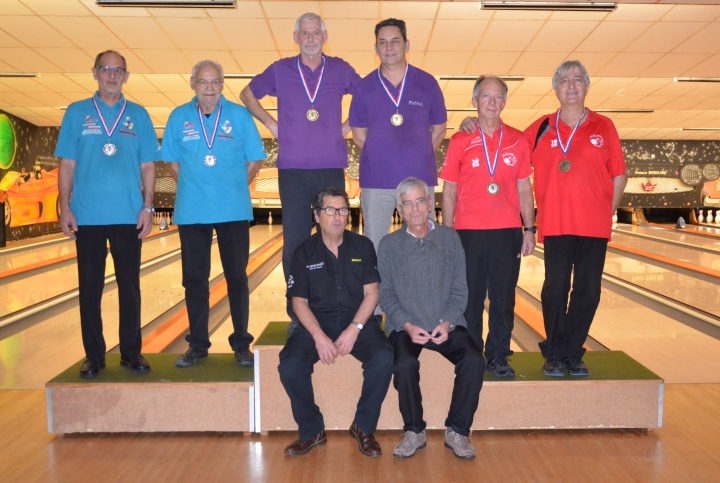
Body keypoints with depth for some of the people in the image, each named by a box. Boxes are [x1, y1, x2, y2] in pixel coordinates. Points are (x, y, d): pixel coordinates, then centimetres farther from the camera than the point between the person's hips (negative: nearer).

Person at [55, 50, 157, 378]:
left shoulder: (138, 115, 7)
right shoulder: (77, 113, 6)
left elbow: (147, 166, 6)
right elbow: (67, 165, 5)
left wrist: (147, 207, -2)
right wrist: (65, 208, -3)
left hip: (128, 216, 0)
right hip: (87, 216, 0)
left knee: (130, 286, 6)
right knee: (90, 288, 5)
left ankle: (131, 352, 17)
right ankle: (94, 356, 16)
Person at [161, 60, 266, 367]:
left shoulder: (240, 116, 0)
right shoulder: (179, 118, 4)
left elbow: (254, 161, 4)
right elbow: (173, 163, 11)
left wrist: (232, 189, 2)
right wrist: (194, 189, 6)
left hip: (233, 211, -1)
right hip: (191, 212, 2)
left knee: (237, 278, 4)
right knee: (194, 280, 8)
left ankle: (241, 345, 16)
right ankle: (197, 345, 21)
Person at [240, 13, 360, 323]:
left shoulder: (340, 70, 6)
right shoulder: (280, 70, 6)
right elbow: (248, 94, 18)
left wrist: (350, 124, 6)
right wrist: (271, 124, 7)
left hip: (332, 169, 0)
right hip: (292, 171, 0)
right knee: (295, 242, 2)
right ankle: (297, 314, 13)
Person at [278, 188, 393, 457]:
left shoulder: (363, 246, 2)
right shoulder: (304, 252, 1)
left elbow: (371, 294, -1)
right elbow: (299, 302, -1)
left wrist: (354, 329, -16)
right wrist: (319, 336, -17)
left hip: (358, 320, 0)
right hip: (317, 321, 0)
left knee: (384, 359, -27)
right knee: (290, 366, -25)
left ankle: (363, 427, -2)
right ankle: (312, 431, 0)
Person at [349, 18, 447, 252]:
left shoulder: (427, 83, 1)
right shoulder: (364, 87, 2)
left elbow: (439, 129, 8)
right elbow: (358, 133, 8)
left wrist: (418, 157, 1)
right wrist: (381, 156, 1)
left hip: (420, 179, 0)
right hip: (376, 181, 0)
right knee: (374, 246, 9)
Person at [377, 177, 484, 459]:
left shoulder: (450, 238, 4)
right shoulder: (389, 245, 2)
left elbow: (459, 290, 3)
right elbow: (386, 294, -1)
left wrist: (447, 323, -12)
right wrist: (407, 326, -15)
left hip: (446, 325, 2)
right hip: (405, 326, -1)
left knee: (474, 360, -24)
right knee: (404, 364, -30)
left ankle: (457, 431, -3)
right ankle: (414, 432, -4)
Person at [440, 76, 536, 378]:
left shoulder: (518, 141, 6)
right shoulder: (460, 142, 1)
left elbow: (524, 189, 8)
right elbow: (449, 191, 2)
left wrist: (529, 229, 3)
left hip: (508, 232, 1)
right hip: (469, 232, -1)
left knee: (504, 299, 7)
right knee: (470, 299, 6)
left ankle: (498, 357, 20)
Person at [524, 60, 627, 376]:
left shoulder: (604, 127, 6)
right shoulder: (541, 129, 5)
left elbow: (619, 175, 9)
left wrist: (608, 211, 4)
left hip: (595, 227, 1)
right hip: (556, 226, -1)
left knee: (588, 292, 4)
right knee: (555, 290, 0)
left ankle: (573, 353, 18)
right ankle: (555, 354, 14)